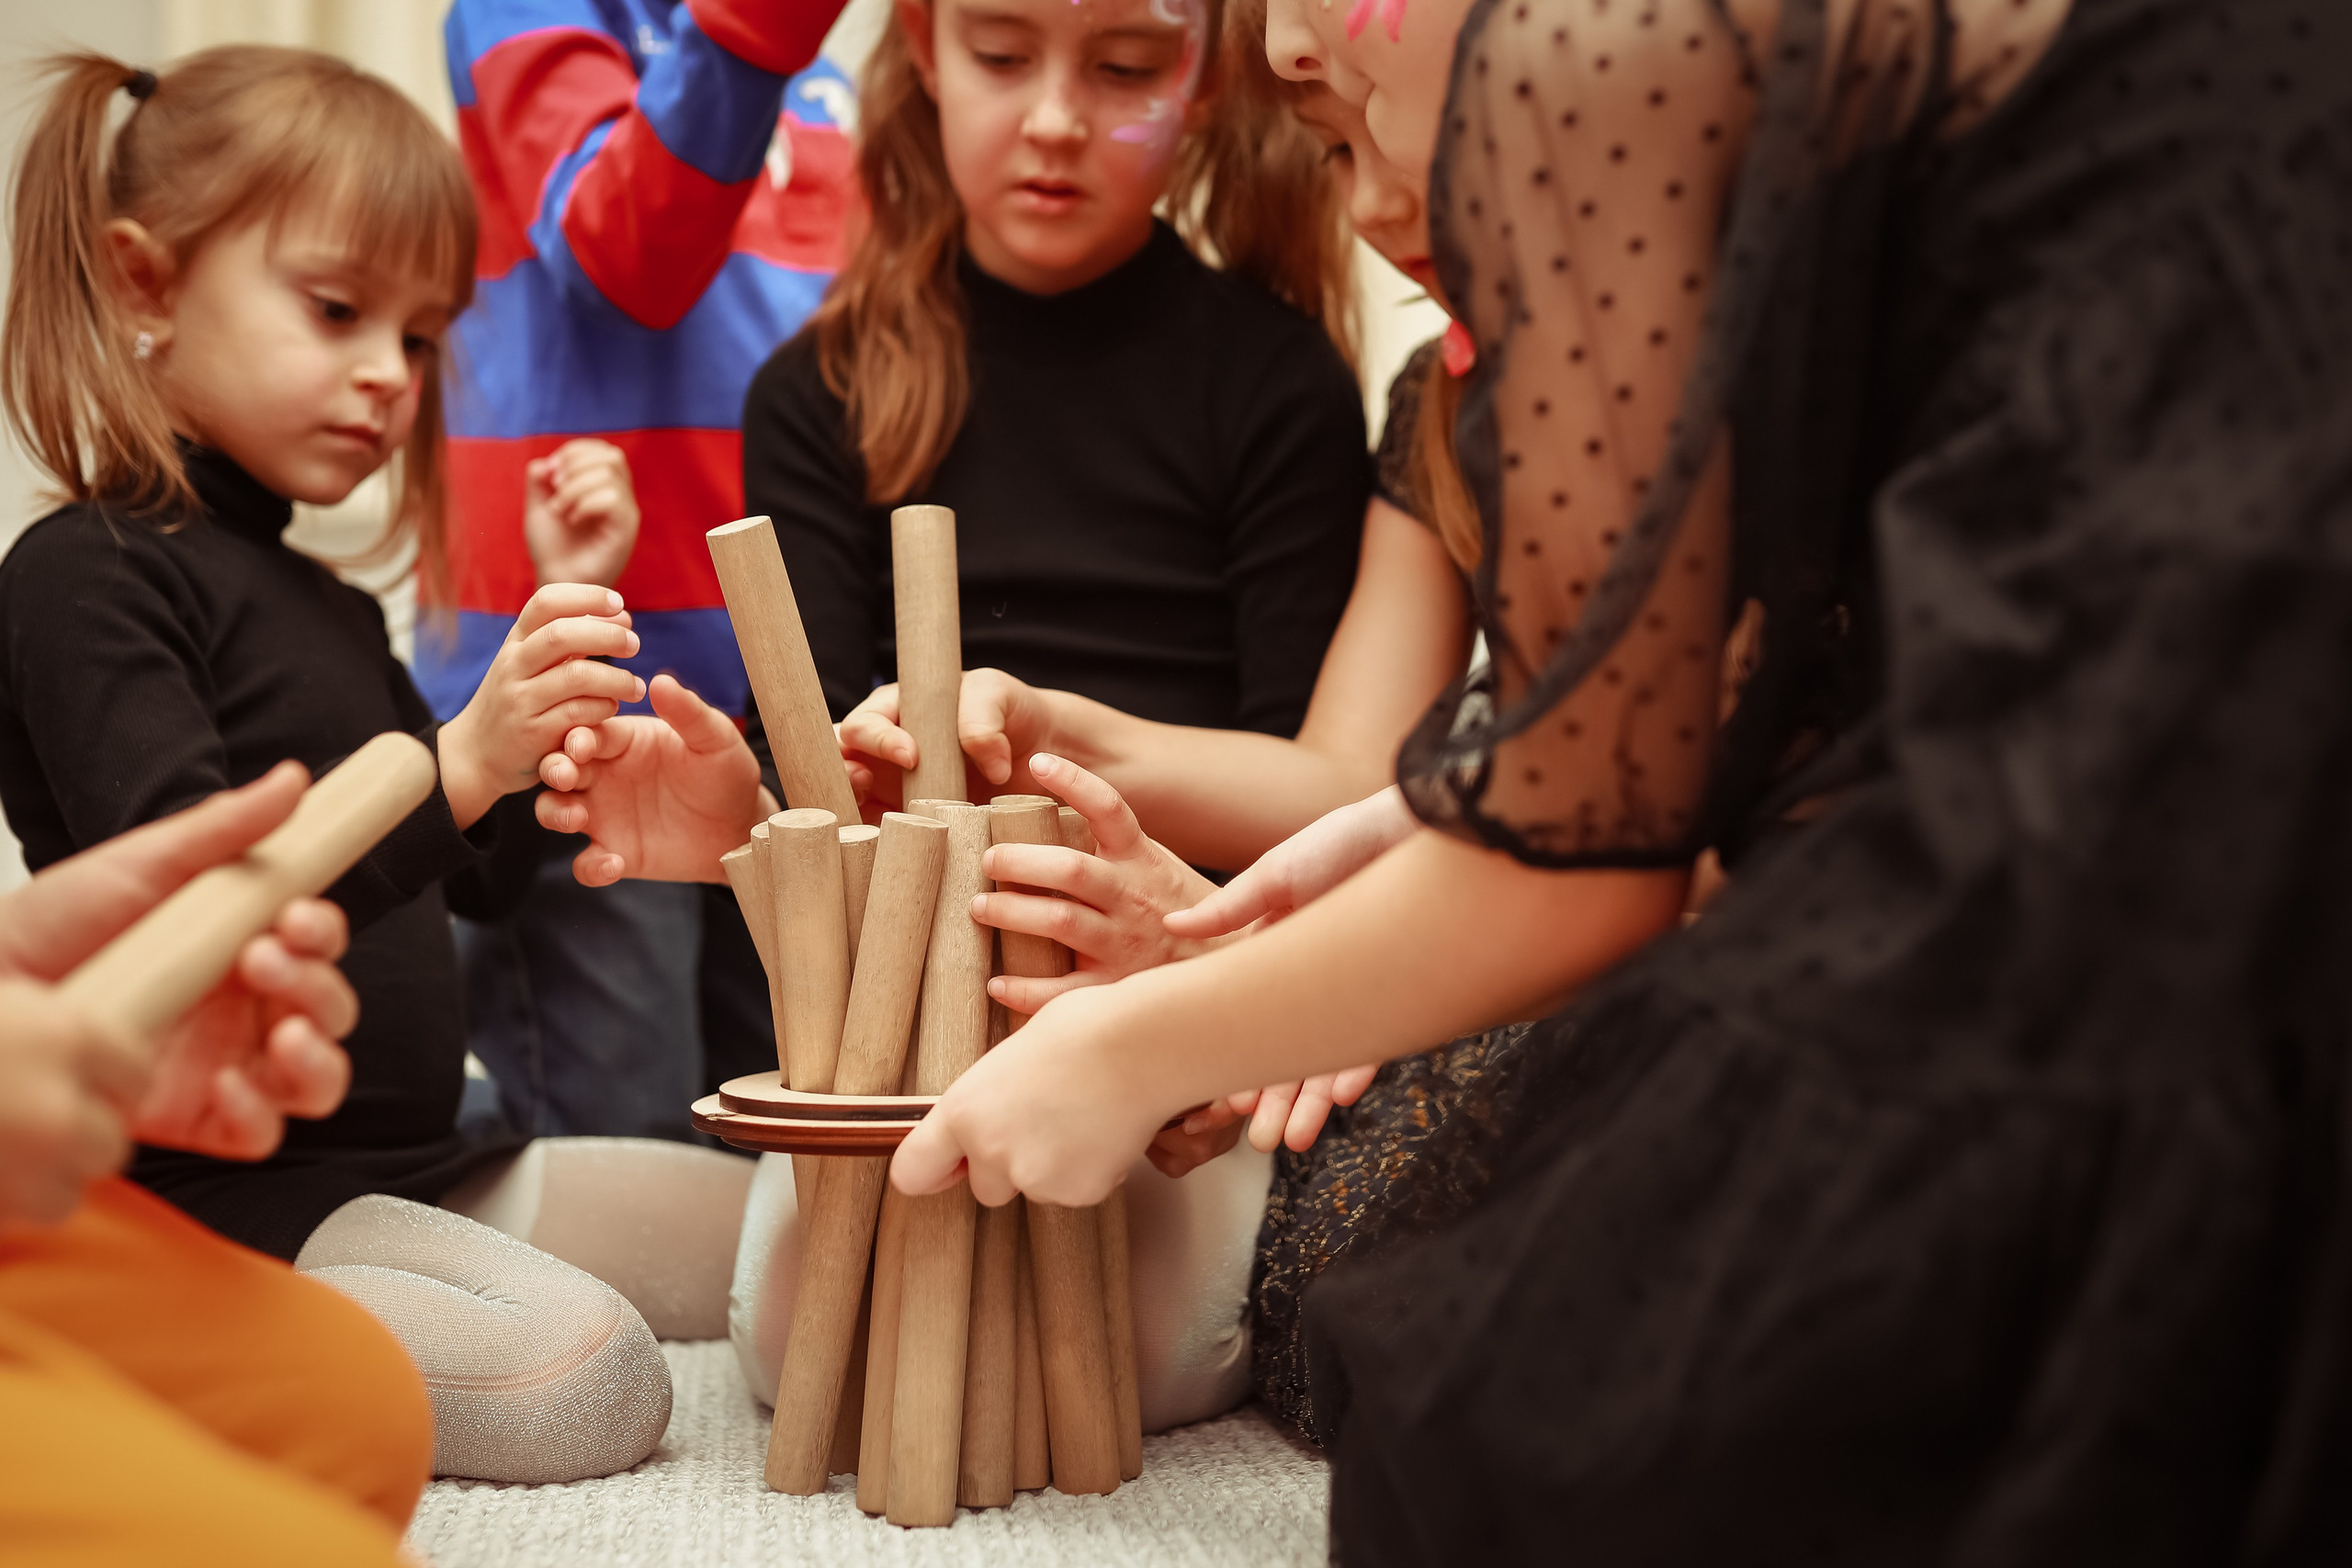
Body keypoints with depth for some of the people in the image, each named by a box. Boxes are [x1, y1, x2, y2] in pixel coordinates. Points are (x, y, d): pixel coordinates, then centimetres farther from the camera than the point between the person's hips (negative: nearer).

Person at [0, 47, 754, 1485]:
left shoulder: (330, 607, 20)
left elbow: (482, 878, 21)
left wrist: (541, 699, 7)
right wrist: (459, 761, -34)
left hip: (418, 1166, 10)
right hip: (221, 1195, -9)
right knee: (585, 1380, -27)